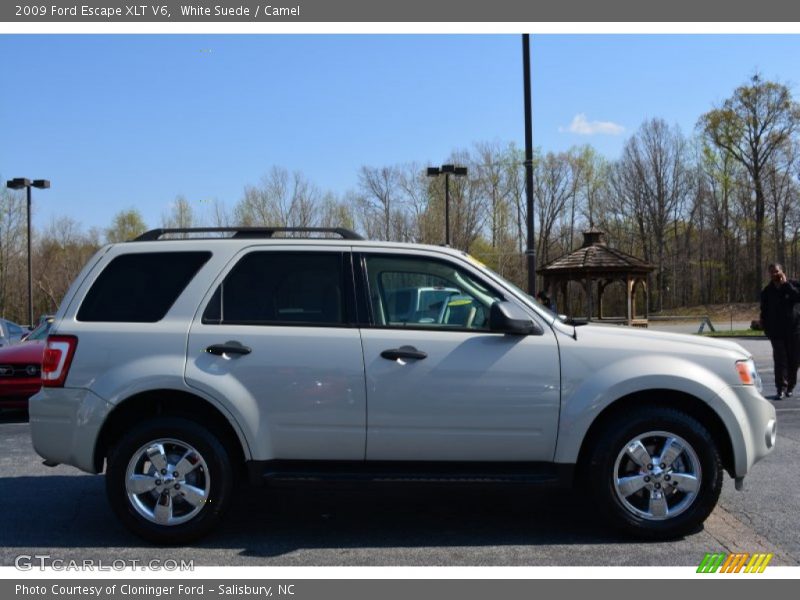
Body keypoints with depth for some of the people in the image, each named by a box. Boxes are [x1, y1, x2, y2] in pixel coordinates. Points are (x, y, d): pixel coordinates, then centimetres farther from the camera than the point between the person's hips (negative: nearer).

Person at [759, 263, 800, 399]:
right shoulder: (767, 292, 8)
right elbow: (764, 312, 11)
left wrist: (786, 284, -13)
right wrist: (765, 327, 3)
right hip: (776, 331, 0)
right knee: (780, 359, -8)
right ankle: (781, 389, -9)